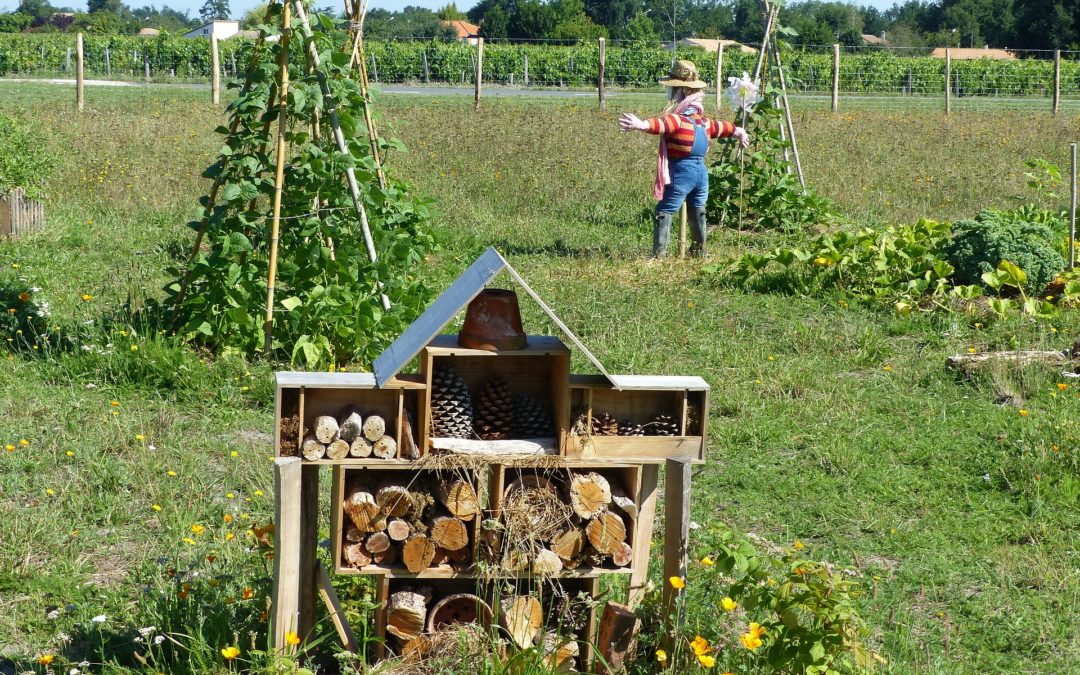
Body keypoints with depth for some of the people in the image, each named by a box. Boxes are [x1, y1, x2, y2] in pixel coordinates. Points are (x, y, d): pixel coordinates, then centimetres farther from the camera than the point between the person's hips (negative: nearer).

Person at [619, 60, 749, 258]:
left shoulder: (680, 118, -14)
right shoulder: (702, 118, 14)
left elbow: (666, 124, -35)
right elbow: (717, 127, 34)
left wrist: (643, 124, -54)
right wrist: (737, 131, 55)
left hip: (681, 171, -9)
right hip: (701, 171, 9)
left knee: (663, 212, -8)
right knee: (697, 212, 23)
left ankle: (659, 255, -17)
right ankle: (699, 251, 35)